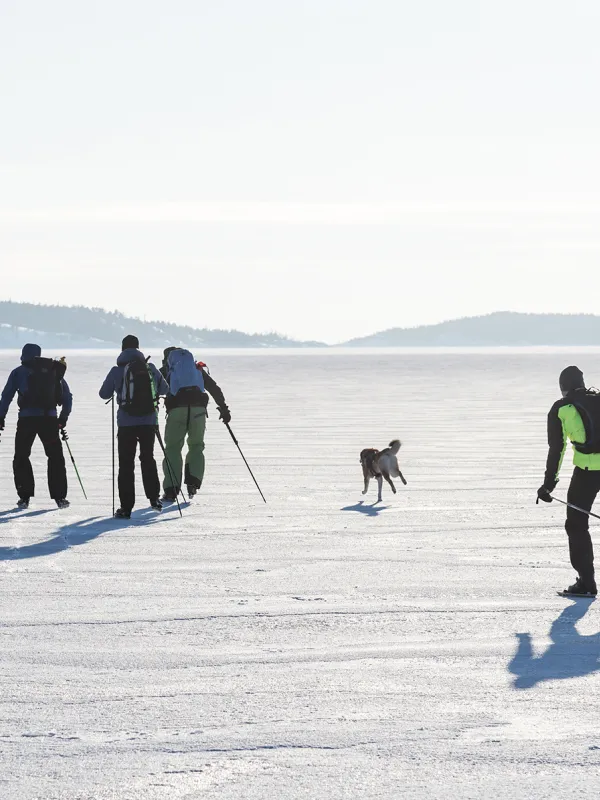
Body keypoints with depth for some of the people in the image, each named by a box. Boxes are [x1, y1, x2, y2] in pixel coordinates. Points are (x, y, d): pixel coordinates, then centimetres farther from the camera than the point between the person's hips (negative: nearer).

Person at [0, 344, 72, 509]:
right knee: (55, 457, 12)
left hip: (27, 418, -2)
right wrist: (63, 418, 24)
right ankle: (60, 497, 7)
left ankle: (24, 497, 4)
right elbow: (68, 397, 17)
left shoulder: (19, 372, 9)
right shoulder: (54, 370, 15)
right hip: (49, 419, 2)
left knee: (21, 457, 11)